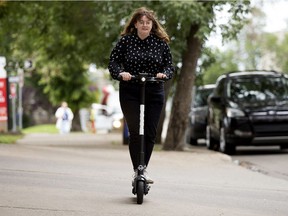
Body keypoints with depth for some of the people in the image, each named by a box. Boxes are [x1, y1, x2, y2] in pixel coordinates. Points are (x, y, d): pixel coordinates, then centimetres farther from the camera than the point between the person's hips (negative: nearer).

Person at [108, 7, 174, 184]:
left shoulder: (161, 43, 2)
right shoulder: (126, 41, -2)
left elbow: (170, 65, 3)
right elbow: (113, 61, -2)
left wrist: (164, 73, -18)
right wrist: (120, 73, -22)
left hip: (154, 94, 2)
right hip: (130, 93, -2)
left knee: (150, 134, 4)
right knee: (135, 132, -8)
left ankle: (144, 169, 19)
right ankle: (137, 170, 1)